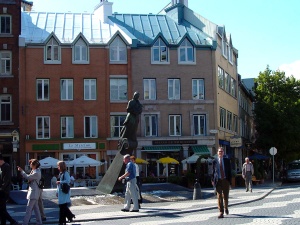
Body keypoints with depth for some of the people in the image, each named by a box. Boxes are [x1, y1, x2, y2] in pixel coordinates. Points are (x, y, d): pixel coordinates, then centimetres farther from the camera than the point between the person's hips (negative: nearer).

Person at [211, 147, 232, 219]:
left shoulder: (227, 161, 5)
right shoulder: (215, 161, 4)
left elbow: (229, 171, 4)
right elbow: (213, 171, 6)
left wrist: (230, 180, -2)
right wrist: (213, 180, 0)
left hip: (225, 180, 1)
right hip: (218, 180, -1)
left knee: (225, 196, 8)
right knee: (219, 196, -5)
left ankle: (226, 208, 35)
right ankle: (221, 212, -5)